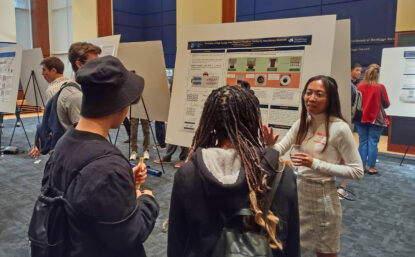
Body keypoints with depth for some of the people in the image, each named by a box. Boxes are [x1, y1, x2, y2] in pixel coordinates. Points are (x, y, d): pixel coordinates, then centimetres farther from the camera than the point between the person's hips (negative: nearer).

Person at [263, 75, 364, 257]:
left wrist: (315, 164, -24)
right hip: (298, 190, 6)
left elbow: (357, 171, -16)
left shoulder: (339, 128, -18)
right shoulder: (302, 123, 0)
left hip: (322, 196, -5)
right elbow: (280, 150, 3)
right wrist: (270, 145, -21)